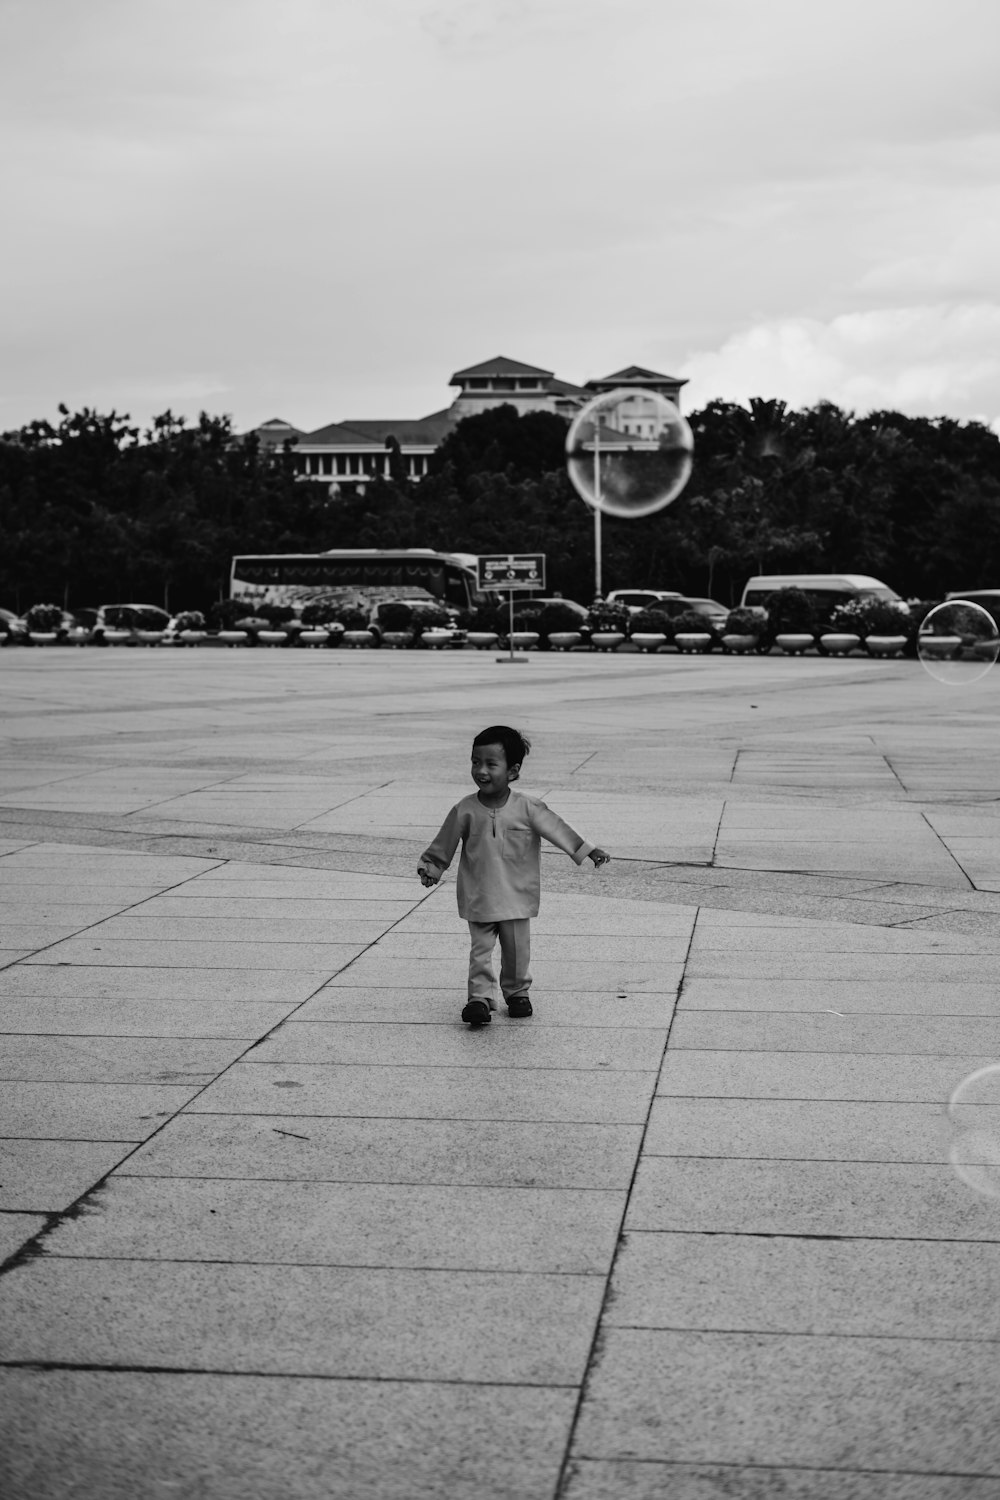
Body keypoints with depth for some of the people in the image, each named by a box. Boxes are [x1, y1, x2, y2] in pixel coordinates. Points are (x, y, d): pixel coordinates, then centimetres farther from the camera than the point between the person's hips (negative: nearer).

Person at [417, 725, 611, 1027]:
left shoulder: (527, 808, -11)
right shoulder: (466, 810, -8)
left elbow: (557, 829, -8)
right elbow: (444, 843, 5)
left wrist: (589, 851, -11)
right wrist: (431, 867, 9)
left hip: (517, 896, 0)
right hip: (478, 897, 0)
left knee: (517, 950, 10)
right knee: (481, 949, -1)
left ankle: (517, 992, 28)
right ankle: (479, 997, 2)